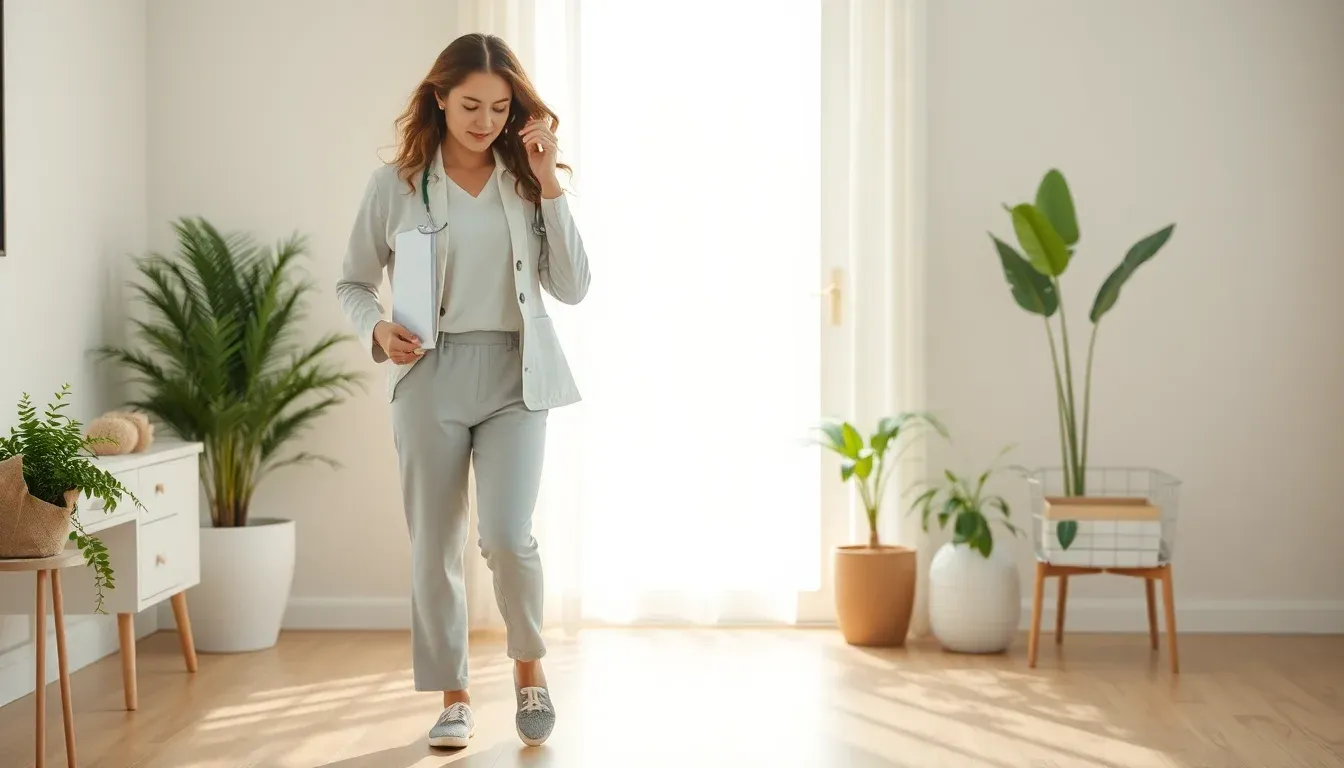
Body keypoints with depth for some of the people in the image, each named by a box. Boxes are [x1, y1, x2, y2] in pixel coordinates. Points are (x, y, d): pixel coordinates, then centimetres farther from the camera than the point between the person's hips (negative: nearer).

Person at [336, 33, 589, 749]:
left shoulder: (525, 181, 5)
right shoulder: (396, 185, 2)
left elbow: (572, 287, -2)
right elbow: (352, 284, 11)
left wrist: (550, 186, -7)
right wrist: (379, 330, -10)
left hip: (514, 376, 0)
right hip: (431, 375, 0)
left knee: (506, 536, -13)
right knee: (434, 546, 5)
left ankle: (529, 666, 15)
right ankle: (454, 698, 22)